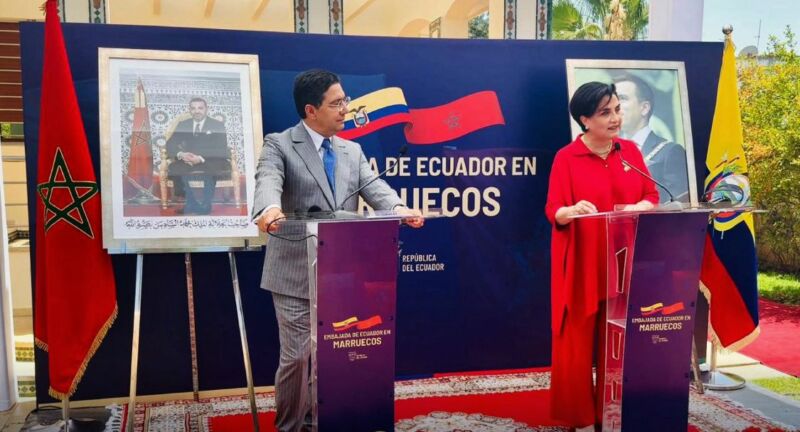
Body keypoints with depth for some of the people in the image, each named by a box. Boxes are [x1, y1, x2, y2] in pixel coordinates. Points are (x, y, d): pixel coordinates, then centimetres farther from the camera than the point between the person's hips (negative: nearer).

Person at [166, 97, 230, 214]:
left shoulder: (218, 125, 3)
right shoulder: (182, 125, 13)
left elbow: (221, 149, -10)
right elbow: (170, 145, 4)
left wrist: (201, 158, -27)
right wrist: (180, 154, -21)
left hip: (212, 162, -3)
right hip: (188, 161, 3)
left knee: (209, 169, -38)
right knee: (174, 168, -29)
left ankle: (205, 205, -24)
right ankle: (192, 203, -20)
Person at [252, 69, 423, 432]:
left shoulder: (352, 151, 12)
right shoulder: (278, 145, -4)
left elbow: (373, 185, -2)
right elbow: (268, 181, -23)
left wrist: (398, 208, -24)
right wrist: (270, 208, -47)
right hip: (297, 275, -5)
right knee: (297, 356, 0)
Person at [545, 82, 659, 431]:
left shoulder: (630, 150, 7)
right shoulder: (566, 157, -7)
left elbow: (652, 195, 9)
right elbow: (553, 211, -9)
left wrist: (640, 207, -13)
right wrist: (573, 211, -31)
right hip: (581, 264, -4)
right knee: (577, 343, 1)